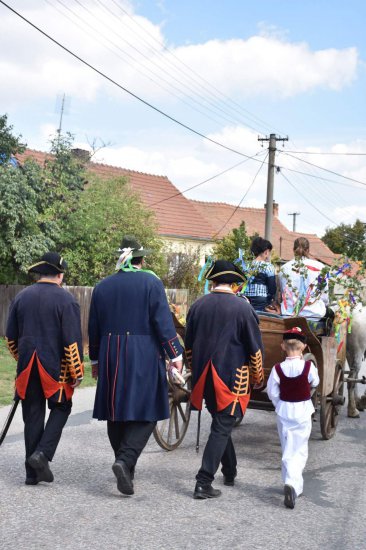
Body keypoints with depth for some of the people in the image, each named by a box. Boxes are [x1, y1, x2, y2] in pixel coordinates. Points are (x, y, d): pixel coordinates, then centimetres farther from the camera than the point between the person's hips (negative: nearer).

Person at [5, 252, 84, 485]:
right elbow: (72, 341, -13)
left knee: (33, 416, 11)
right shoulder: (66, 299, -9)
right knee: (61, 408, 16)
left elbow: (11, 337, 13)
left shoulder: (21, 297, 7)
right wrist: (77, 373, -5)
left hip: (27, 368, 4)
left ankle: (33, 472, 14)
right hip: (56, 367, -4)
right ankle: (42, 453, -2)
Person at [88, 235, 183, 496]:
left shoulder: (102, 287, 9)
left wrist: (95, 359, 23)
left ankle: (126, 466, 22)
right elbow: (163, 321, -10)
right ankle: (125, 460, -17)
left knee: (116, 412, 13)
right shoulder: (151, 282, -4)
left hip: (111, 356, 5)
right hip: (144, 357, -4)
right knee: (145, 411, 0)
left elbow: (94, 327, 13)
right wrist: (175, 354, -7)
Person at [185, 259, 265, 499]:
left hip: (204, 378, 5)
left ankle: (230, 471, 35)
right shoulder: (243, 308, -11)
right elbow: (254, 347, -5)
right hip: (232, 377, -5)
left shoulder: (197, 306, 1)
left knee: (221, 423, 21)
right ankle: (204, 482, -5)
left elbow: (189, 344, 10)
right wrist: (258, 376, 10)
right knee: (222, 427, 0)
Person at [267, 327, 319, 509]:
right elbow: (315, 383, 3)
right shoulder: (308, 366, -16)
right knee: (300, 450, 4)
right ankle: (292, 483, -16)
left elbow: (272, 393, -4)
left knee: (287, 451, 15)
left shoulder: (277, 369, -12)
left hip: (284, 412, 2)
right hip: (303, 412, -1)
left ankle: (293, 486, 18)